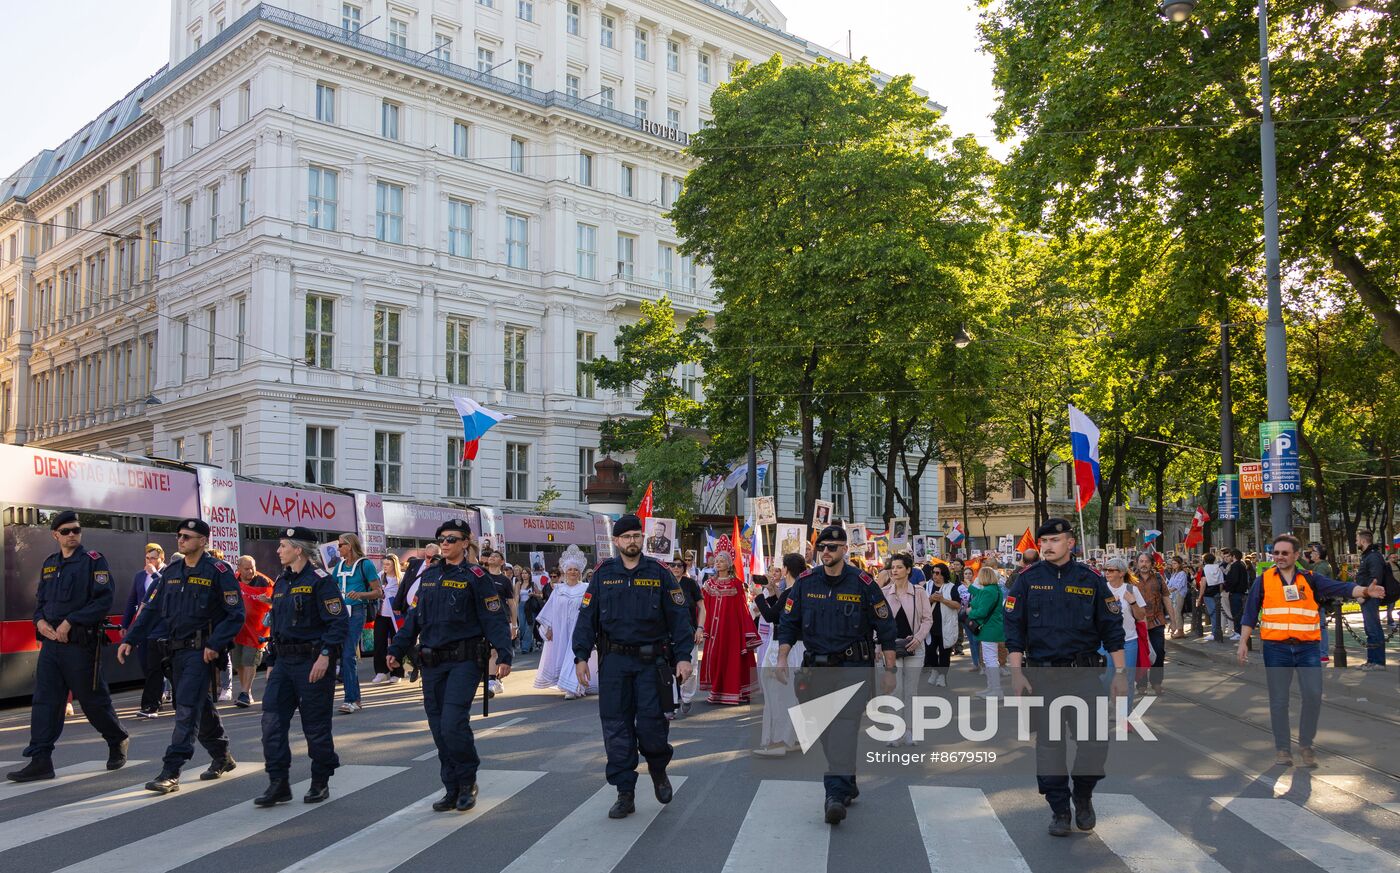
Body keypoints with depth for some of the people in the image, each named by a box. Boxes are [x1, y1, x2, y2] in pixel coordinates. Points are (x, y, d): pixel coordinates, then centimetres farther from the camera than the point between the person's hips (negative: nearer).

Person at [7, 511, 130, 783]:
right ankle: (41, 761, 4)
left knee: (93, 700, 4)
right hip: (50, 642, 6)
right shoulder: (50, 564, 14)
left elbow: (104, 600, -13)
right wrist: (40, 621, -1)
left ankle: (117, 741, 25)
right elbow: (40, 600, 21)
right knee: (44, 702, 1)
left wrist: (70, 622, -19)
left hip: (81, 643, -6)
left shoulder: (94, 561, -5)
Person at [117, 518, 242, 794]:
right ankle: (222, 757, 31)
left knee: (187, 709, -11)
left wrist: (215, 644, -19)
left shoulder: (218, 571, -9)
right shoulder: (172, 572, 12)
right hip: (177, 649, 7)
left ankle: (170, 773, -12)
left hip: (201, 651, -7)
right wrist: (129, 639, 4)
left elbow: (236, 614, -10)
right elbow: (151, 608, 14)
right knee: (201, 707, 16)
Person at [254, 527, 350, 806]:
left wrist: (325, 655, -25)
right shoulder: (281, 582, 14)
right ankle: (278, 783, 4)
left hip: (313, 660, -8)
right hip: (285, 662, 8)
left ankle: (320, 783, 15)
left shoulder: (320, 581, -11)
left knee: (316, 725, 2)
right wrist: (272, 663, 20)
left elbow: (339, 622, -16)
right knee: (272, 719, -2)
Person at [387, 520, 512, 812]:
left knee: (453, 724, -15)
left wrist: (504, 655, -19)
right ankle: (453, 790, 17)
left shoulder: (475, 577, -5)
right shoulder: (429, 576, 13)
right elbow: (415, 617, 19)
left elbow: (495, 618, -9)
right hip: (432, 663, 6)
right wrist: (396, 650, 15)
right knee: (439, 729, 7)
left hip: (464, 660, -6)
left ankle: (468, 782, 6)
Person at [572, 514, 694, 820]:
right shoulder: (603, 575, 5)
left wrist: (683, 656, -8)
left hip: (651, 660, -1)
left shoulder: (659, 574, 1)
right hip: (614, 660, 2)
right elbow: (587, 617, 6)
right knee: (616, 729, 2)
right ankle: (625, 794, 12)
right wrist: (581, 656, -3)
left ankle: (658, 769, 28)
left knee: (651, 724, -3)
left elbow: (679, 616, 0)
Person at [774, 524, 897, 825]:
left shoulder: (862, 583, -5)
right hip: (817, 666, 4)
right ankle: (848, 786, 27)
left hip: (853, 667, -4)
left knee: (844, 726, -17)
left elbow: (886, 628, 1)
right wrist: (782, 658, -4)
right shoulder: (805, 583, 3)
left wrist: (890, 670, 0)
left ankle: (835, 795, -24)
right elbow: (788, 623, 8)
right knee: (826, 730, 10)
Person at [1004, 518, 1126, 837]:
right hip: (1042, 675, 0)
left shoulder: (1091, 580, 3)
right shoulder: (1028, 581, 2)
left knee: (1095, 741, -5)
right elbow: (1014, 629, 2)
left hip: (1084, 673, 0)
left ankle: (1083, 794, 22)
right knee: (1049, 744, 4)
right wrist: (1017, 672, -5)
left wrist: (1120, 672, 2)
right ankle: (1059, 809, 18)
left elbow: (1112, 628, 5)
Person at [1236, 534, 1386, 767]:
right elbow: (1250, 613, 7)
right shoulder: (1264, 580, 5)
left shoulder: (1310, 579, 7)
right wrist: (1243, 643, 3)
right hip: (1276, 649, -1)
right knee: (1278, 701, 2)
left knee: (1313, 696, -6)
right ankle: (1283, 749, 13)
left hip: (1308, 647, 1)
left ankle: (1306, 745, 13)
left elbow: (1339, 587, -7)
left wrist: (1364, 591, -26)